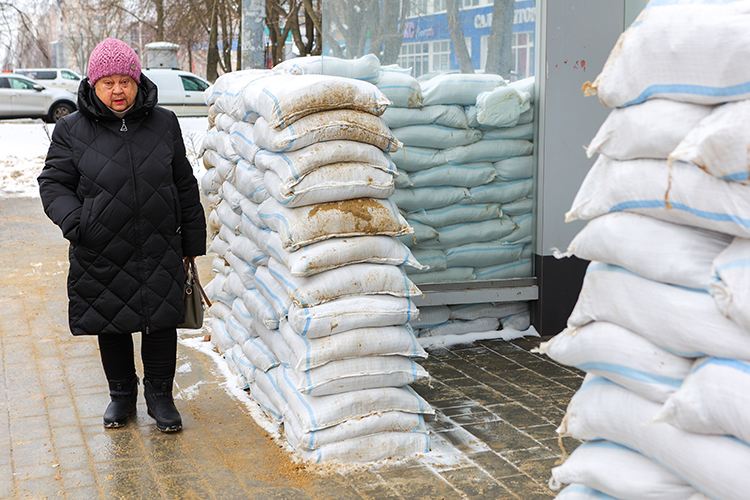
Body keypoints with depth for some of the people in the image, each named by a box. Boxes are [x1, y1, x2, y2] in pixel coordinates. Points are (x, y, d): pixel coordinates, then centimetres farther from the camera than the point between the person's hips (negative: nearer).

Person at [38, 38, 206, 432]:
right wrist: (73, 221, -16)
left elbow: (185, 186, 10)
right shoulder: (72, 130, -1)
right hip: (101, 253, 0)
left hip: (160, 251, 1)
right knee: (111, 325, 12)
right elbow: (54, 183, 3)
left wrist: (192, 241, 11)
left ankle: (159, 395, 26)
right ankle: (121, 395, 32)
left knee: (161, 322, 6)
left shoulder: (164, 124, 5)